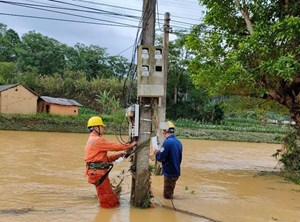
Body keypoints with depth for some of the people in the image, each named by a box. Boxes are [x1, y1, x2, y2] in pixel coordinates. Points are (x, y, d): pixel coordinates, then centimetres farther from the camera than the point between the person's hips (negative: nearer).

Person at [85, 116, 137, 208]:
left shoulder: (93, 140, 20)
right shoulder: (97, 140, -13)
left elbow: (105, 158, 20)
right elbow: (114, 146, -12)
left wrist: (120, 154, 14)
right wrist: (129, 146, -1)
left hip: (98, 172, 10)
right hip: (98, 173, -10)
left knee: (112, 199, 14)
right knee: (108, 203, -1)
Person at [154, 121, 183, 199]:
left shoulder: (167, 142, -21)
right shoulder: (178, 142, 5)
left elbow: (160, 158, -21)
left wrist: (156, 153, 1)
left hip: (169, 173, -9)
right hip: (176, 172, 9)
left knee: (167, 196, 2)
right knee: (170, 194, 24)